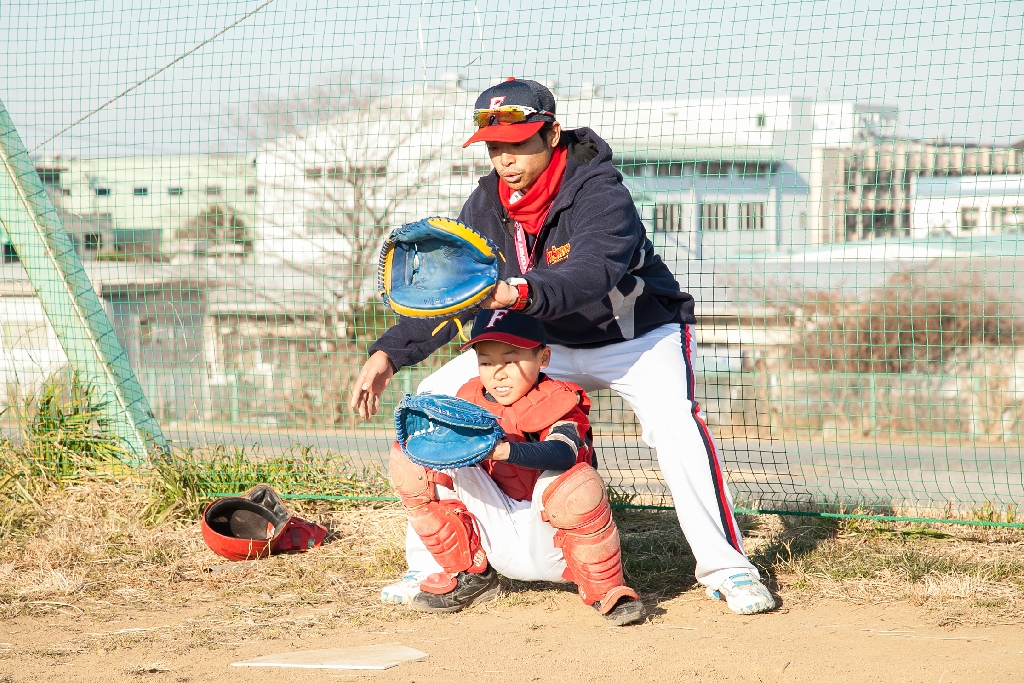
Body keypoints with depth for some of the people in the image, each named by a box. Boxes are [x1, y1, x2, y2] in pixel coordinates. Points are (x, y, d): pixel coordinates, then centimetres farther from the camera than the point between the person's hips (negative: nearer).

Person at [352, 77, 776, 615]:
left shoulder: (601, 194, -28)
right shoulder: (487, 205, -9)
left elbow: (590, 274, -46)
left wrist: (518, 292, -65)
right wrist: (389, 353, -20)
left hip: (638, 336, -6)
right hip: (545, 344, 6)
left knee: (673, 419, -34)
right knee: (434, 400, -6)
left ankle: (724, 566, -21)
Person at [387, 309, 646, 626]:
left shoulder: (556, 403, -11)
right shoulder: (470, 400, 7)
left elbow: (563, 454, -32)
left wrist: (506, 450, -50)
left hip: (548, 543, -5)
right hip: (494, 536, 5)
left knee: (576, 484, -38)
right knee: (409, 458, -9)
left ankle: (604, 589, -12)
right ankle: (467, 575, 1)